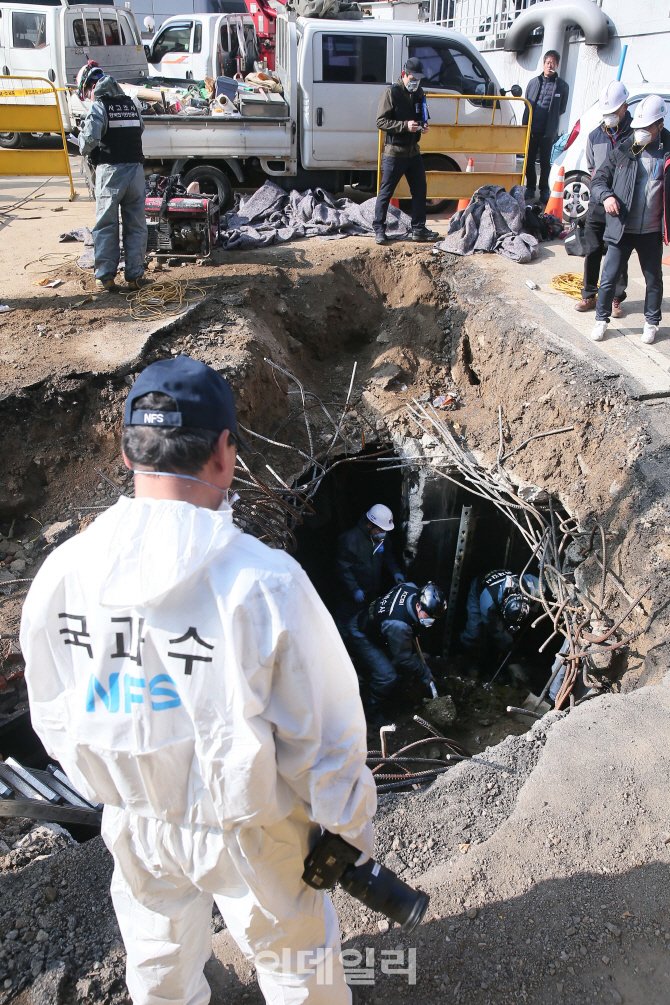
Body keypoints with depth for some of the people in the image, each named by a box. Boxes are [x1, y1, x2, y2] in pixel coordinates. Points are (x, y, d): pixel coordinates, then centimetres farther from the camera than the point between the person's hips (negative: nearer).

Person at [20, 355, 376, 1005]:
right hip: (247, 829, -3)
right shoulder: (265, 582, -32)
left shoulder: (60, 574, -18)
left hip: (134, 823, 4)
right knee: (291, 953, 26)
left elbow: (55, 717, -3)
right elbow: (323, 729, -21)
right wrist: (347, 826, -2)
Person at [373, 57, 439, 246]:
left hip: (413, 151, 7)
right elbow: (381, 121, -14)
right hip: (394, 152, -6)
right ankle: (379, 229, 9)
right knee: (386, 192, 0)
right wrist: (405, 125, -24)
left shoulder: (419, 93, 11)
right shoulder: (391, 93, -9)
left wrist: (424, 125, 0)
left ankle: (418, 229, 17)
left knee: (419, 190, 8)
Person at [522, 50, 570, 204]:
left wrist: (551, 120, 0)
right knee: (529, 160, 5)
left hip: (548, 132, -2)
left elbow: (561, 109, 8)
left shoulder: (562, 86, 3)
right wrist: (525, 124, 8)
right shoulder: (533, 82, 11)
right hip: (531, 129, 2)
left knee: (545, 162, 2)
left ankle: (544, 190, 12)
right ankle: (530, 188, 18)